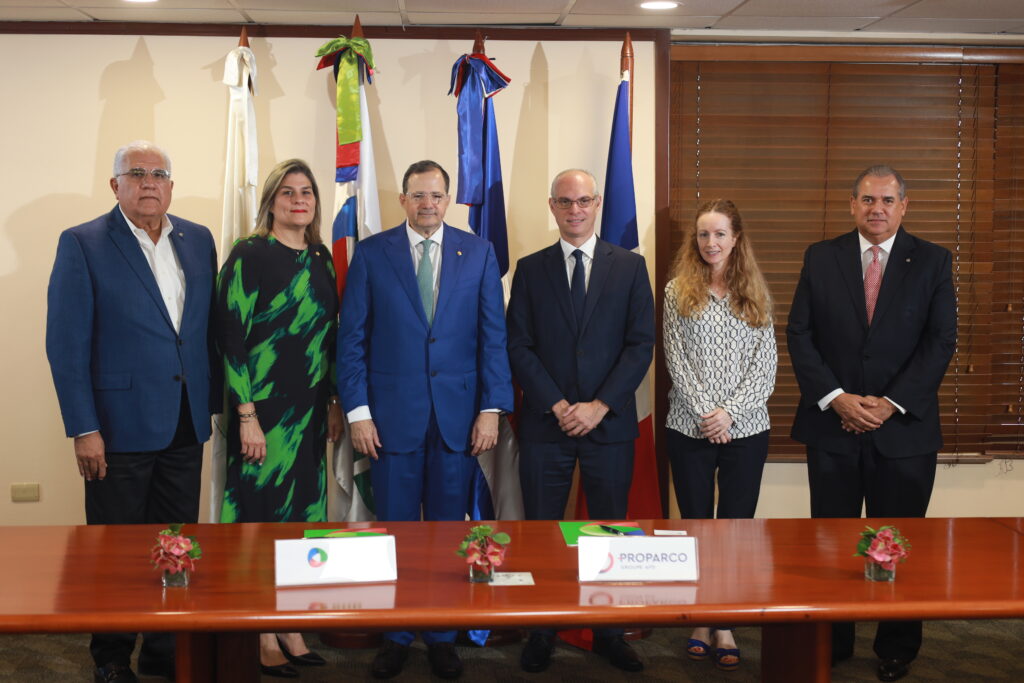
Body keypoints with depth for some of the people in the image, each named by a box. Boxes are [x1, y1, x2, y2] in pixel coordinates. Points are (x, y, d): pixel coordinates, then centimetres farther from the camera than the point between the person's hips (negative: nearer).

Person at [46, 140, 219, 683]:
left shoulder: (198, 240, 8)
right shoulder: (83, 244, -6)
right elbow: (66, 344, -9)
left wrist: (213, 404, 7)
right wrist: (83, 429, -13)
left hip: (185, 427, 4)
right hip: (122, 427, -4)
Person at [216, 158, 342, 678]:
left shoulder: (321, 260, 10)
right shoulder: (248, 256, -9)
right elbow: (231, 337, -13)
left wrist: (334, 404, 11)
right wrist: (246, 416, -16)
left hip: (311, 410, 6)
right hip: (263, 409, -6)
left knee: (301, 513, 11)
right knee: (262, 516, 1)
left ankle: (290, 626, 23)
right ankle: (264, 638, 14)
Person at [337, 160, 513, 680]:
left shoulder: (478, 253, 5)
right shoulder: (371, 253, 2)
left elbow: (493, 337, 4)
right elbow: (351, 337, 1)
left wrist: (492, 408, -3)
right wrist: (357, 411, -6)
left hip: (458, 413, 1)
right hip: (393, 412, -1)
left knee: (449, 530, 8)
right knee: (394, 528, 6)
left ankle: (443, 636, 22)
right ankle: (395, 637, 20)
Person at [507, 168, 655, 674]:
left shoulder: (630, 267, 6)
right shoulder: (530, 269, 7)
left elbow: (641, 344, 0)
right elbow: (519, 347, 1)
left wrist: (600, 405, -10)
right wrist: (558, 406, -10)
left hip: (609, 423, 0)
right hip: (546, 423, 0)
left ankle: (609, 633, 19)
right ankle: (540, 634, 16)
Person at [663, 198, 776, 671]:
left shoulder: (756, 293, 6)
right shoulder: (678, 291, 3)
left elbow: (765, 363, 1)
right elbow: (675, 359, -3)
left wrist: (730, 411, -11)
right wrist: (704, 411, -13)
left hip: (745, 428, 1)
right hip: (689, 428, -1)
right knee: (696, 523, 7)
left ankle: (726, 626, 12)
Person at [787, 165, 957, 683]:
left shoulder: (932, 262, 3)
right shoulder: (821, 257, 5)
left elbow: (940, 342, -4)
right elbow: (800, 334, 0)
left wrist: (890, 404, -13)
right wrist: (836, 398, -12)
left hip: (904, 426, -1)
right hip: (832, 424, 1)